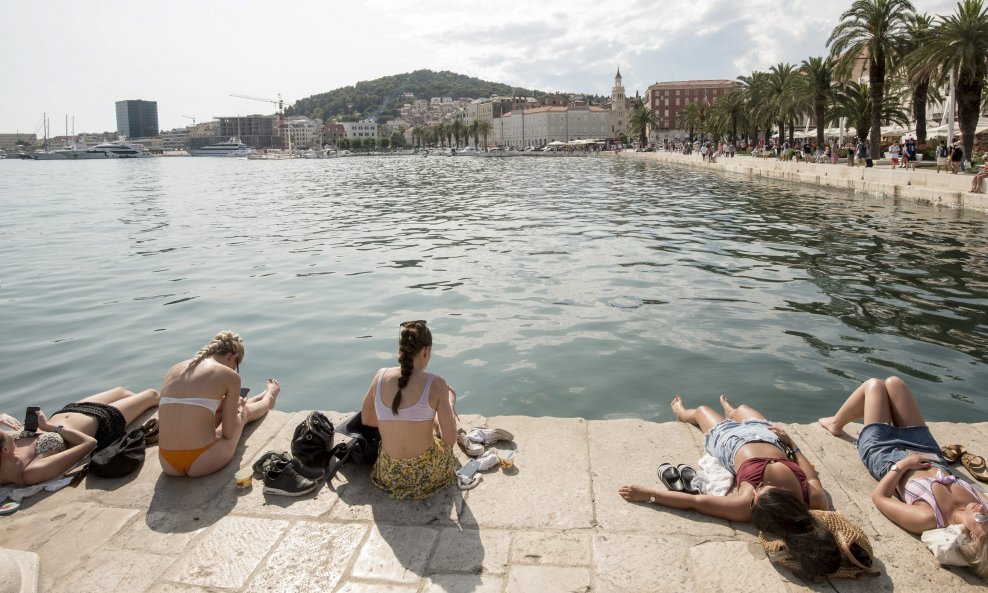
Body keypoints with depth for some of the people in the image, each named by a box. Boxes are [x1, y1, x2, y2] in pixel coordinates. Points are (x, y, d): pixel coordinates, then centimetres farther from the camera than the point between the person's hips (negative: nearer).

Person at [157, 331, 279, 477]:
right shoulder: (229, 375, -7)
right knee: (244, 411, 26)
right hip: (202, 463, -5)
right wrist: (240, 412, 20)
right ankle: (269, 398, 59)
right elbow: (229, 433, -2)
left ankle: (263, 396, 61)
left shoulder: (173, 370, 10)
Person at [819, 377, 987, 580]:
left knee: (874, 385, 8)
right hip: (928, 453, 5)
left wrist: (902, 465, -26)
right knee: (892, 382, 14)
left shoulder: (927, 519, -42)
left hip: (886, 456, -5)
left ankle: (836, 424, 41)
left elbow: (878, 497, -27)